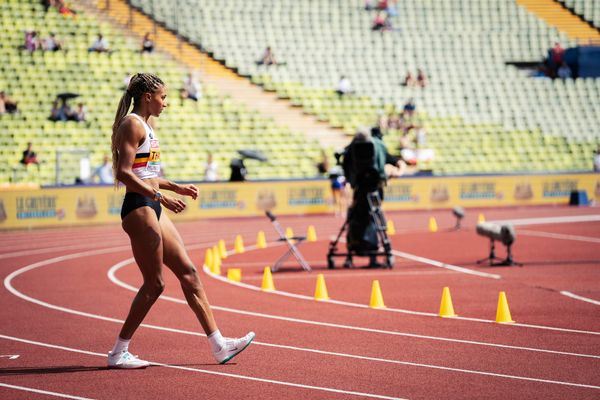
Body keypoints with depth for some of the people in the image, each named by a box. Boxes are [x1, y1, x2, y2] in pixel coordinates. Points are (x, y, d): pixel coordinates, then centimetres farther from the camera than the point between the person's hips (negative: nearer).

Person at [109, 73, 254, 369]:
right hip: (138, 209, -10)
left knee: (188, 272, 7)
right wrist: (160, 196, -24)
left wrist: (175, 187, 19)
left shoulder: (143, 125, 18)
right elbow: (124, 173, -21)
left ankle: (218, 344, 9)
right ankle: (119, 353, 2)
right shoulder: (132, 124, -12)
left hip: (152, 210, 10)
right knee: (154, 284, -6)